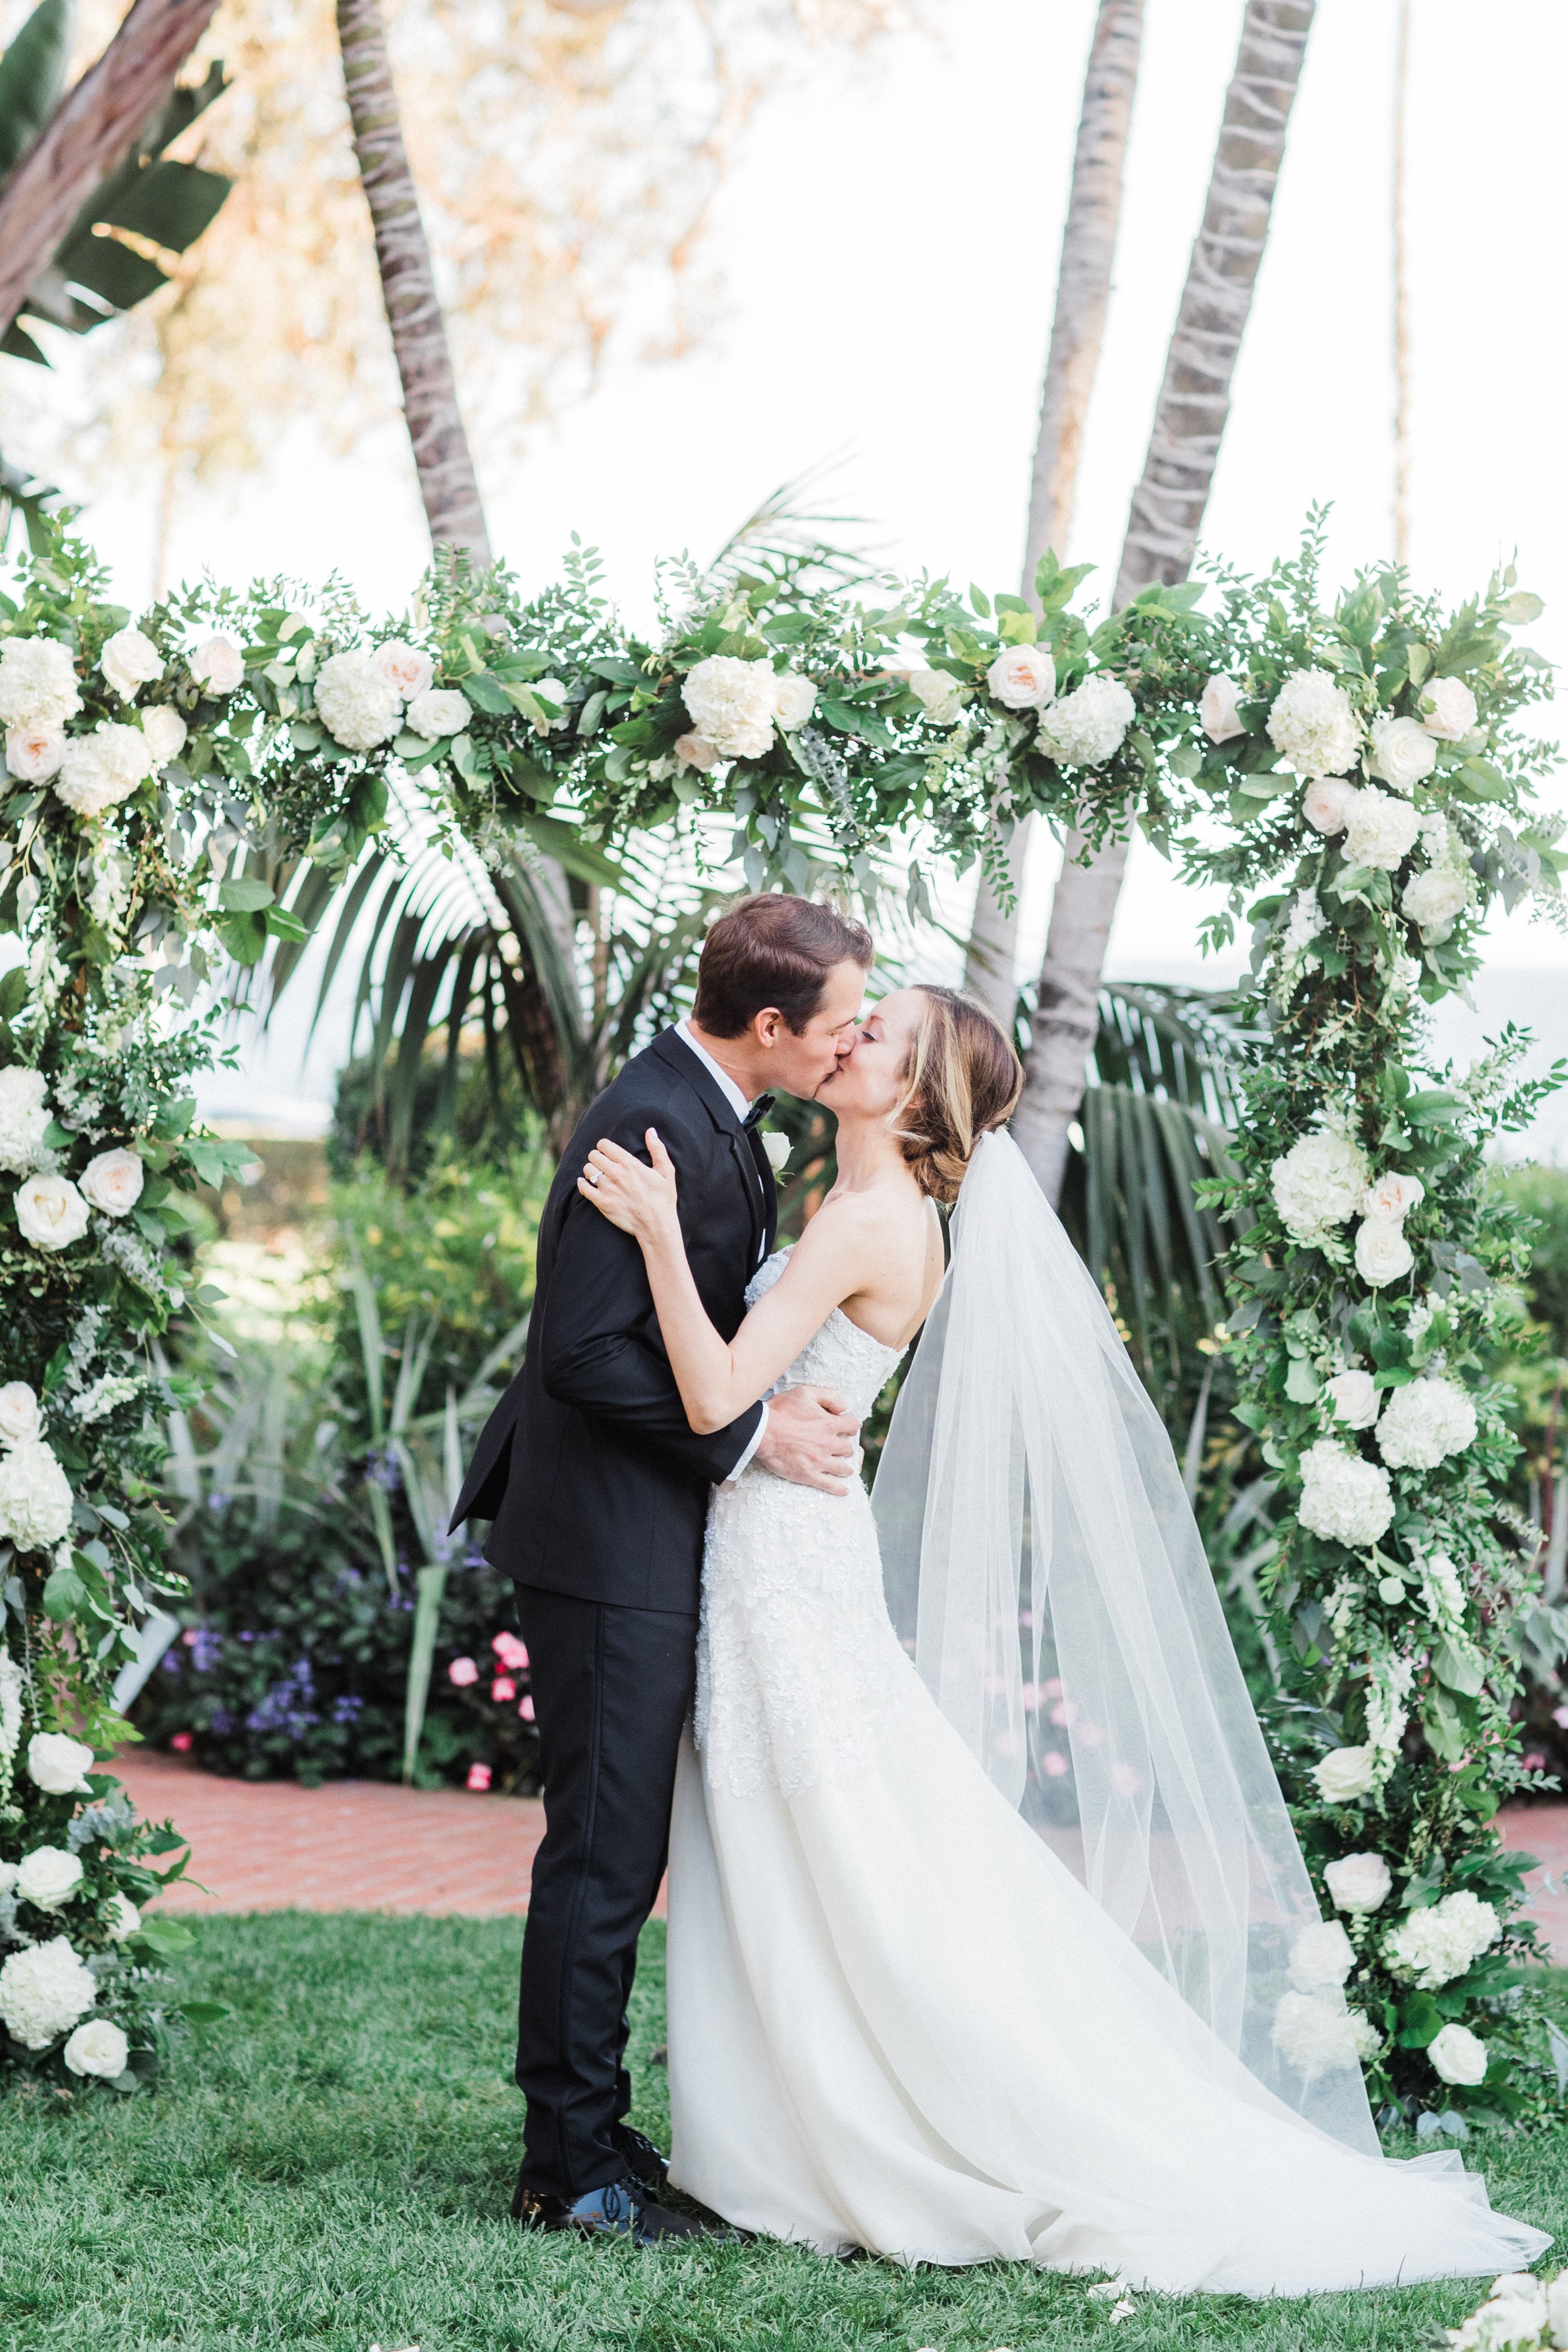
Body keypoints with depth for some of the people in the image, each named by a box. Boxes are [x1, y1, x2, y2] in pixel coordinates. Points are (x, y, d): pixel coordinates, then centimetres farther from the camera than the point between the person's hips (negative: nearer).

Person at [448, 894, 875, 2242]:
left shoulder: (716, 1117, 11)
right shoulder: (658, 1126, -21)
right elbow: (587, 1349, -24)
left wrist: (783, 1403, 2)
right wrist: (751, 1434, -18)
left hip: (649, 1534, 10)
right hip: (612, 1537, -10)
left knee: (616, 1848, 16)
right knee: (605, 1852, -3)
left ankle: (585, 2131, 25)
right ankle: (573, 2168, 6)